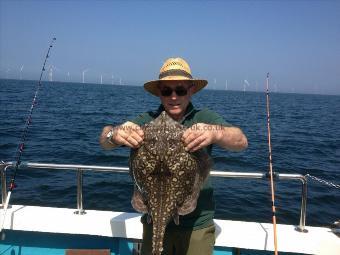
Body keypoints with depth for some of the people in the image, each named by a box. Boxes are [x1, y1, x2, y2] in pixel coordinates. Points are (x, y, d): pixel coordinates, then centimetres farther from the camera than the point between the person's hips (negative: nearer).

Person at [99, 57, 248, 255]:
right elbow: (104, 141, -12)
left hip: (198, 225, -1)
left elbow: (241, 141, -19)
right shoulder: (147, 120, -5)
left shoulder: (205, 119, -7)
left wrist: (215, 134, -41)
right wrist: (114, 134, -36)